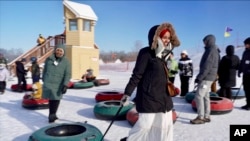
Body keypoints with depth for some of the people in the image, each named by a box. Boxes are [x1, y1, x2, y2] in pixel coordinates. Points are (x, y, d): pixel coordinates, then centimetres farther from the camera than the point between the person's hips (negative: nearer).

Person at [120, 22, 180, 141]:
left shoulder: (166, 53, 11)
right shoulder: (146, 53, -13)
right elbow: (136, 75, -15)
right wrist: (128, 92, -15)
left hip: (164, 96, 8)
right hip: (148, 97, -8)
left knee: (166, 125, 14)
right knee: (145, 124, 1)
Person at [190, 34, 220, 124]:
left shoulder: (211, 51, -14)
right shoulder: (213, 50, 18)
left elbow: (207, 66, -22)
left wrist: (199, 77, -19)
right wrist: (200, 77, 19)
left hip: (207, 78, -10)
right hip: (207, 77, 10)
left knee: (199, 96, -10)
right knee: (205, 96, 11)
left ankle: (201, 117, -5)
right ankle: (206, 116, 17)